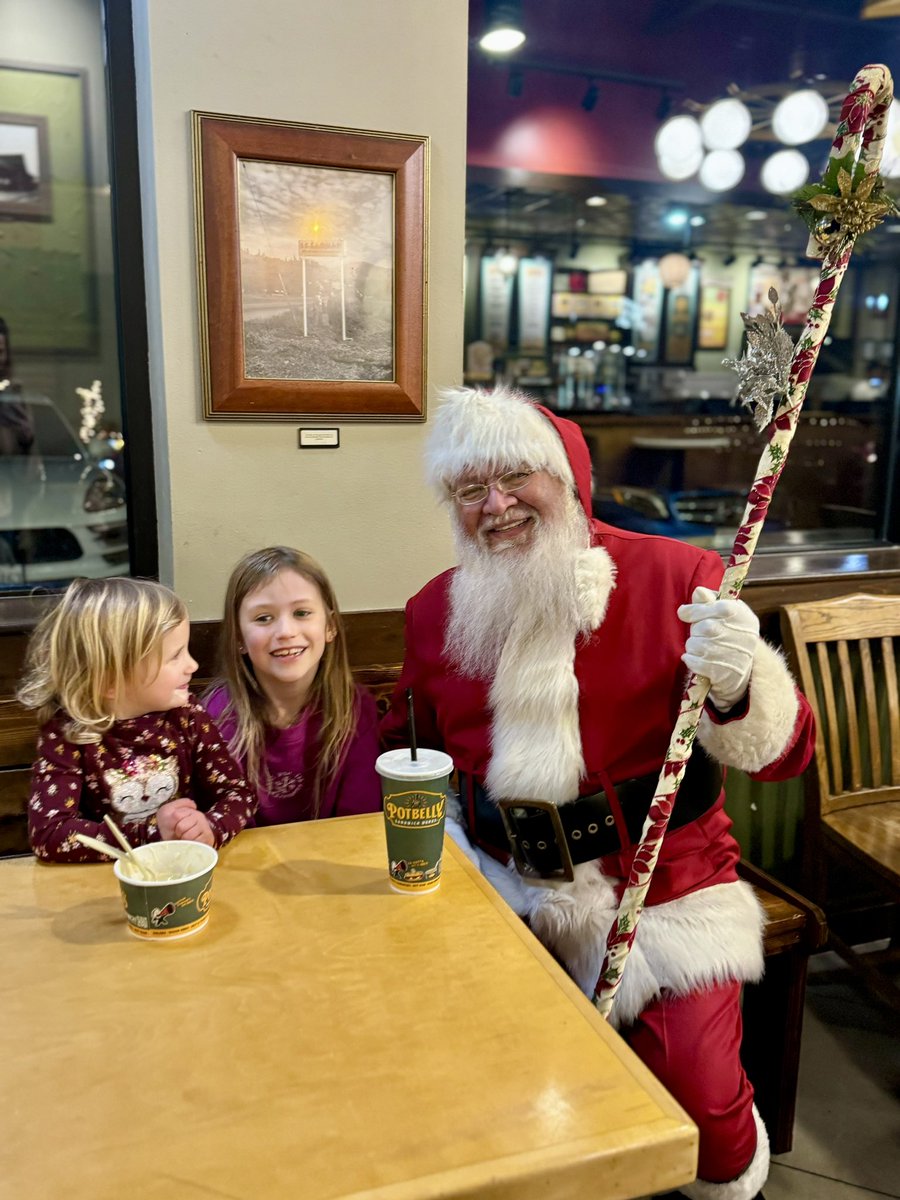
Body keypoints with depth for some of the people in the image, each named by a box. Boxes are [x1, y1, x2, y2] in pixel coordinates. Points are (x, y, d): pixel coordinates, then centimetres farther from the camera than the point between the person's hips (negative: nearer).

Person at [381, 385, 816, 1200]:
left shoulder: (676, 577, -10)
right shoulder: (435, 610, 2)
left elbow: (783, 755, -10)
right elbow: (410, 748, 18)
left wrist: (738, 684, -31)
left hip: (661, 886, -3)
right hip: (506, 890, 3)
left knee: (700, 1093, -15)